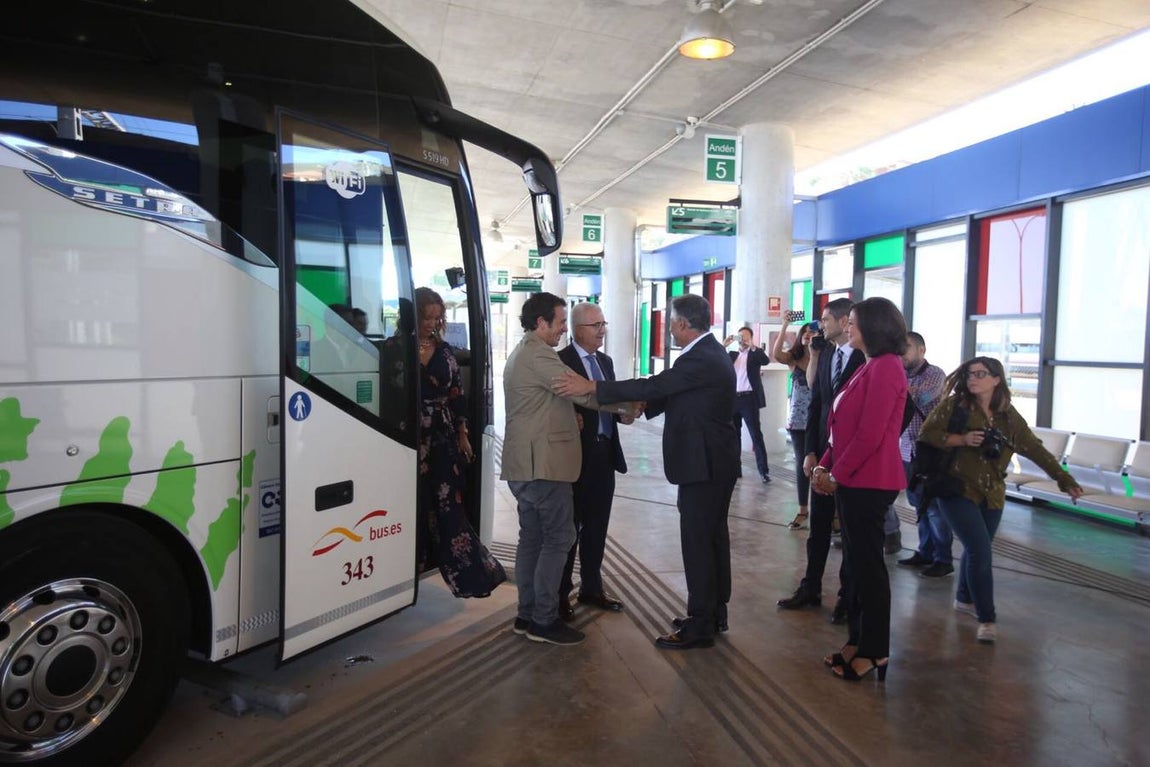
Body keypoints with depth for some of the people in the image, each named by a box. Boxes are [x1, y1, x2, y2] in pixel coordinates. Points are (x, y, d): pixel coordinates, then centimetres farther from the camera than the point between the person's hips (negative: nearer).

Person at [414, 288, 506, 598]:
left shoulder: (445, 350, 9)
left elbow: (457, 394, 10)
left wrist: (462, 434, 8)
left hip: (444, 437, 2)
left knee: (448, 504, -1)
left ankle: (470, 573, 3)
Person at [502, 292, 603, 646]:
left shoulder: (521, 353, 19)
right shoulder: (539, 355, -15)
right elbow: (583, 392, -16)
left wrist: (570, 419, 11)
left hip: (524, 463, 11)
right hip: (542, 463, -11)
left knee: (532, 537, 13)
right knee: (557, 538, -5)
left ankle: (527, 614, 19)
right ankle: (544, 621, 1)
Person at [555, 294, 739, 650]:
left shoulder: (700, 359, -21)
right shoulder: (711, 353, 11)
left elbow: (655, 386, -27)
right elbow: (669, 393, 15)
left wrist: (592, 387, -26)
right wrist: (638, 408, 3)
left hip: (704, 463, -11)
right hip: (716, 460, 11)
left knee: (697, 541, -2)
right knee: (713, 535, 17)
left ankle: (700, 626, 8)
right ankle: (714, 612, 30)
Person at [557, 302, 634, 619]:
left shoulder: (606, 362, 14)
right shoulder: (560, 361, -11)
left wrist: (622, 414, -4)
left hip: (604, 453, 7)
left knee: (597, 525, 17)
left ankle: (591, 588, 32)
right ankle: (560, 595, 19)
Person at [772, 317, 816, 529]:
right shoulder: (793, 358, 4)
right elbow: (776, 354, -17)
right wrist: (785, 326, -20)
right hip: (796, 418, 3)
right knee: (801, 464, 9)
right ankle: (803, 510, 17)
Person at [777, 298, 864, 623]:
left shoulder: (865, 357, -12)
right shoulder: (826, 355, 8)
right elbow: (816, 403, 9)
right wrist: (810, 451, 3)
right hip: (824, 451, 6)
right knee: (818, 523, 13)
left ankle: (847, 595, 20)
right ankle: (810, 588, 25)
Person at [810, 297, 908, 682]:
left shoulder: (885, 368, -15)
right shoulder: (872, 366, 16)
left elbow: (870, 434, -21)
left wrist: (837, 474, -13)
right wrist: (825, 466, 7)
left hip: (868, 481, -10)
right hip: (854, 478, 10)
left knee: (868, 564, 0)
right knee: (857, 560, 15)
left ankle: (874, 652, 13)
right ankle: (858, 639, 26)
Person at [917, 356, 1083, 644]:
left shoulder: (1007, 415, 5)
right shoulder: (955, 404, -7)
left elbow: (1035, 449, 6)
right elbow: (926, 434, -9)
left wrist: (1065, 480, 4)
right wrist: (961, 439, -20)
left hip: (992, 493, 5)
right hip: (958, 490, -5)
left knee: (977, 549, 14)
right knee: (980, 549, -12)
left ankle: (965, 598, 39)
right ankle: (987, 619, -1)